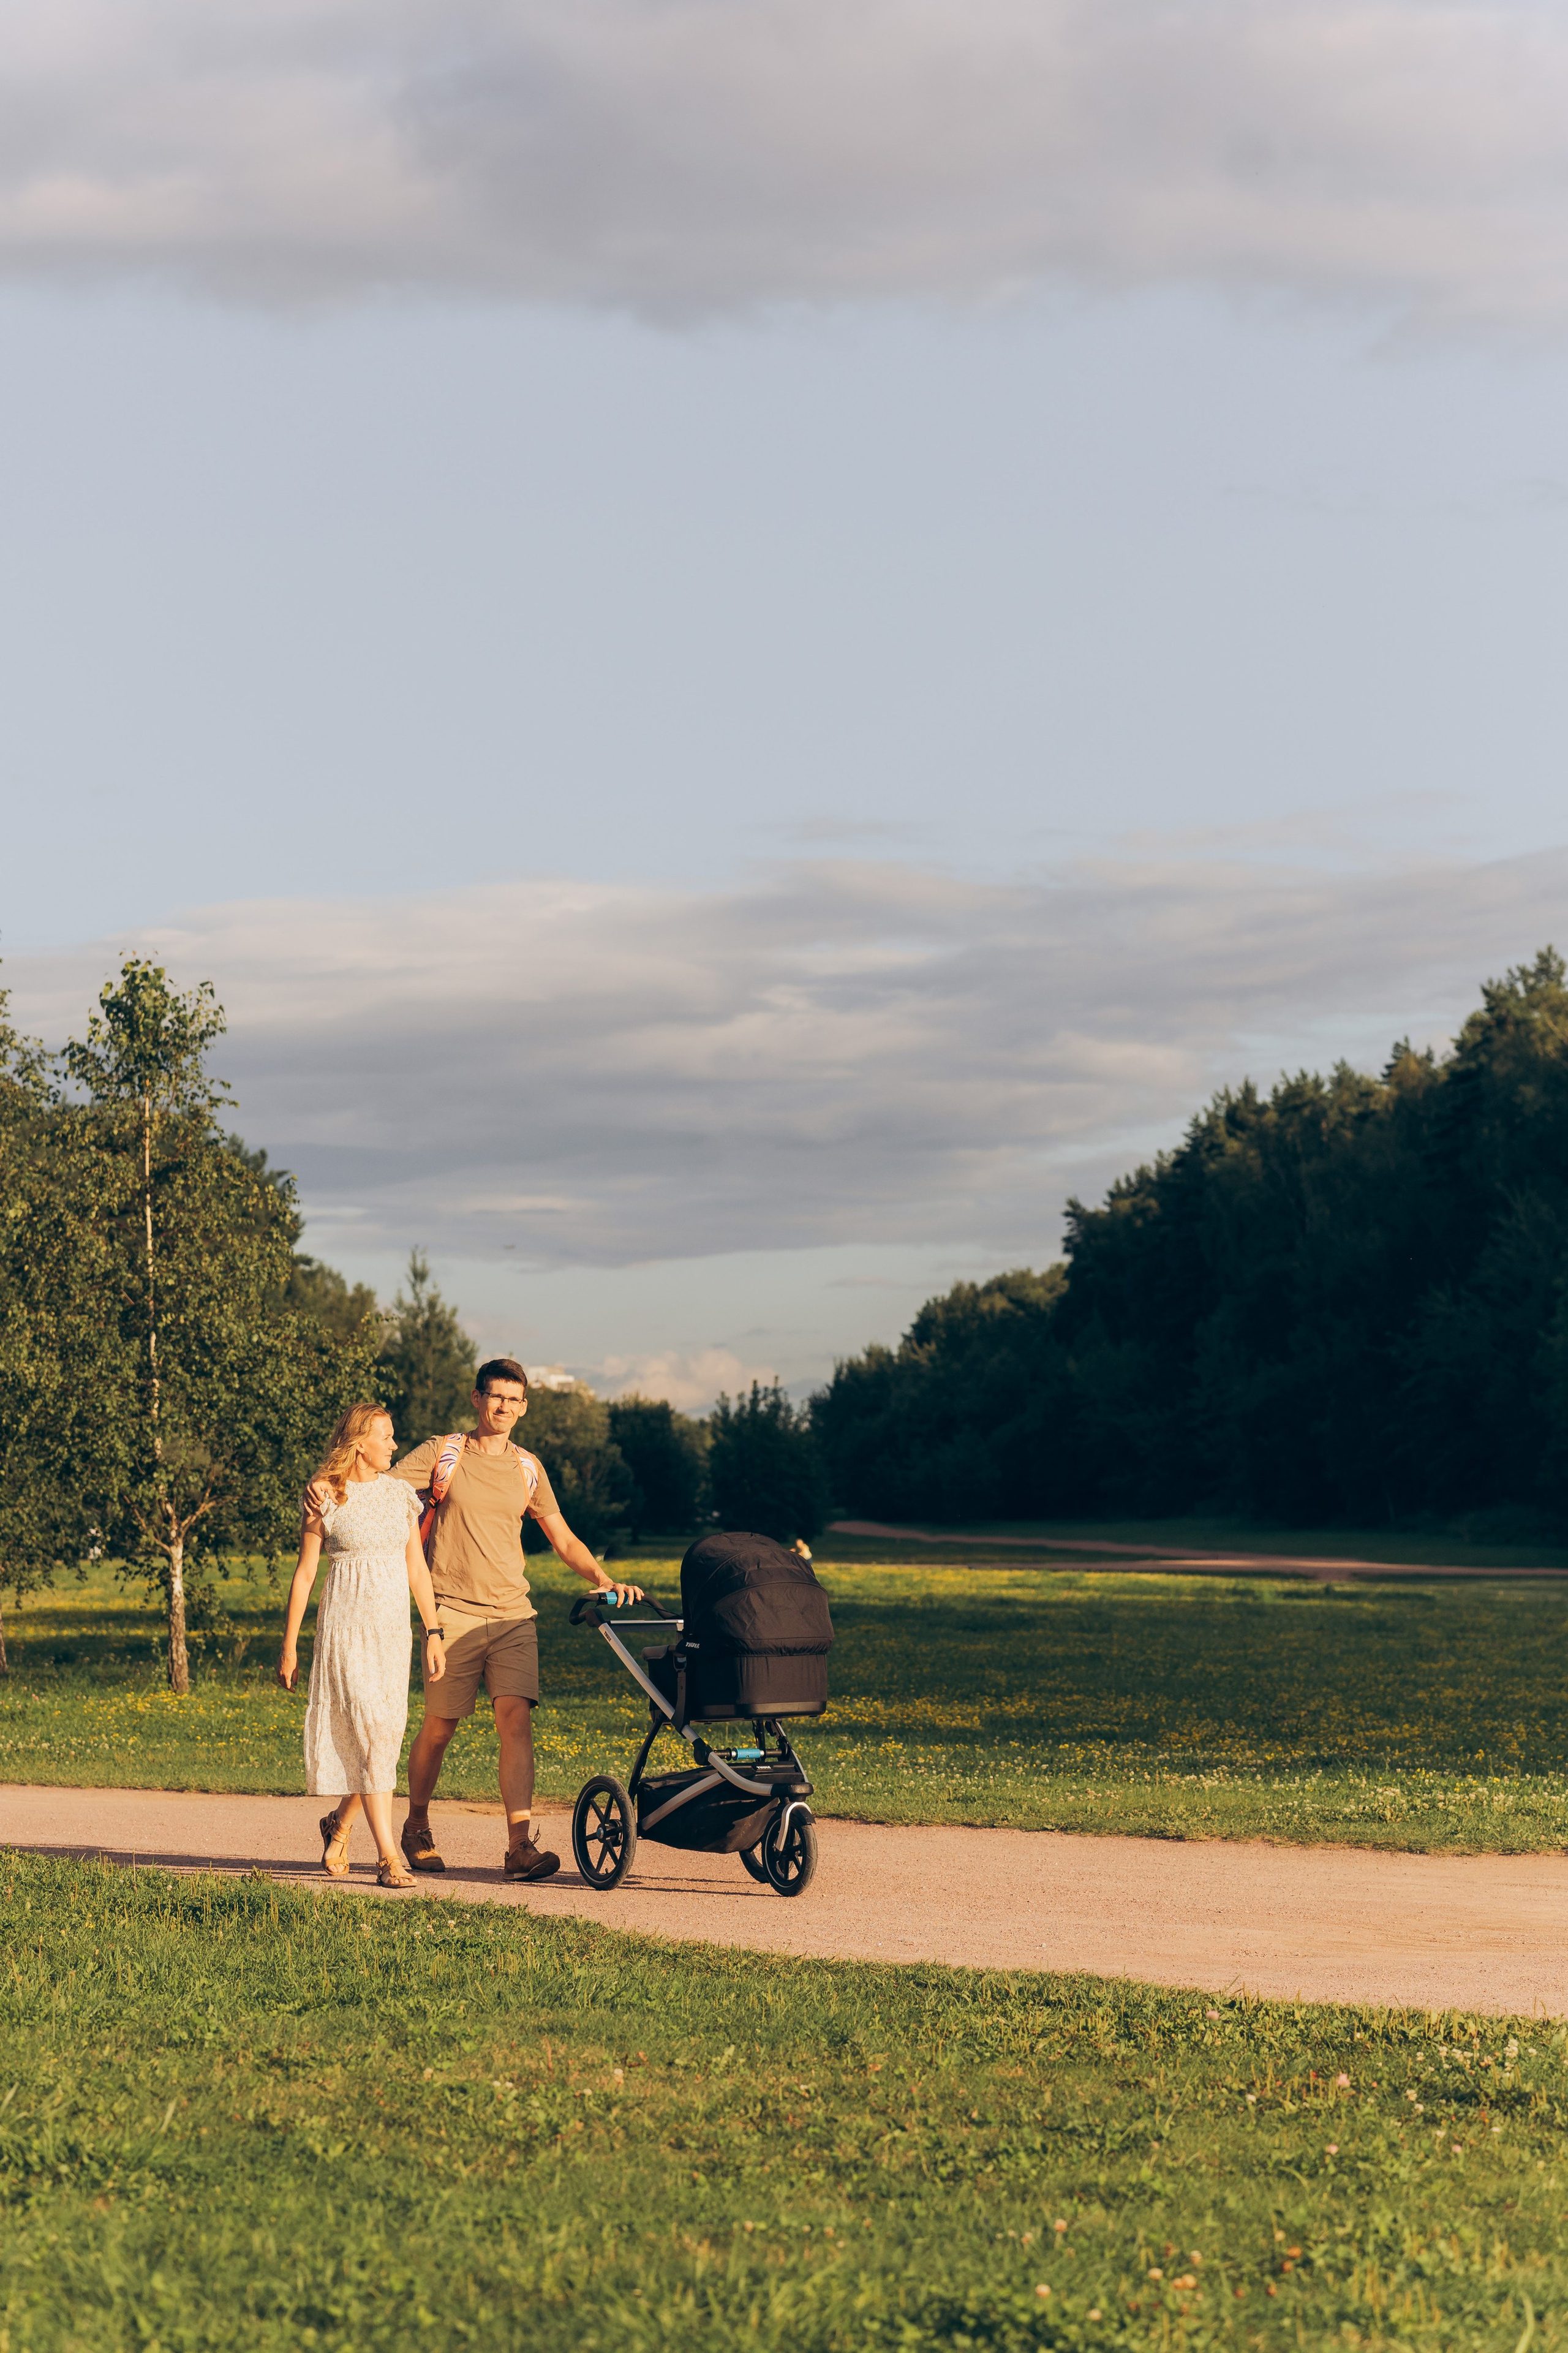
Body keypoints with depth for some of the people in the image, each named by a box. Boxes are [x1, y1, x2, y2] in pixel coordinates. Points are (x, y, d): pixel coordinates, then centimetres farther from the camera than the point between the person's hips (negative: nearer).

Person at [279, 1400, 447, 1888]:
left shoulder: (399, 1493, 10)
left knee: (386, 1734, 4)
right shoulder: (325, 1496, -3)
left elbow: (417, 1568, 13)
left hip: (392, 1630, 5)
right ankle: (388, 1857, -14)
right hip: (346, 1628, -5)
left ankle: (339, 1823, 30)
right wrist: (289, 1645, 0)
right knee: (370, 1734, -12)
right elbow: (304, 1573, 0)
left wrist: (434, 1634, 9)